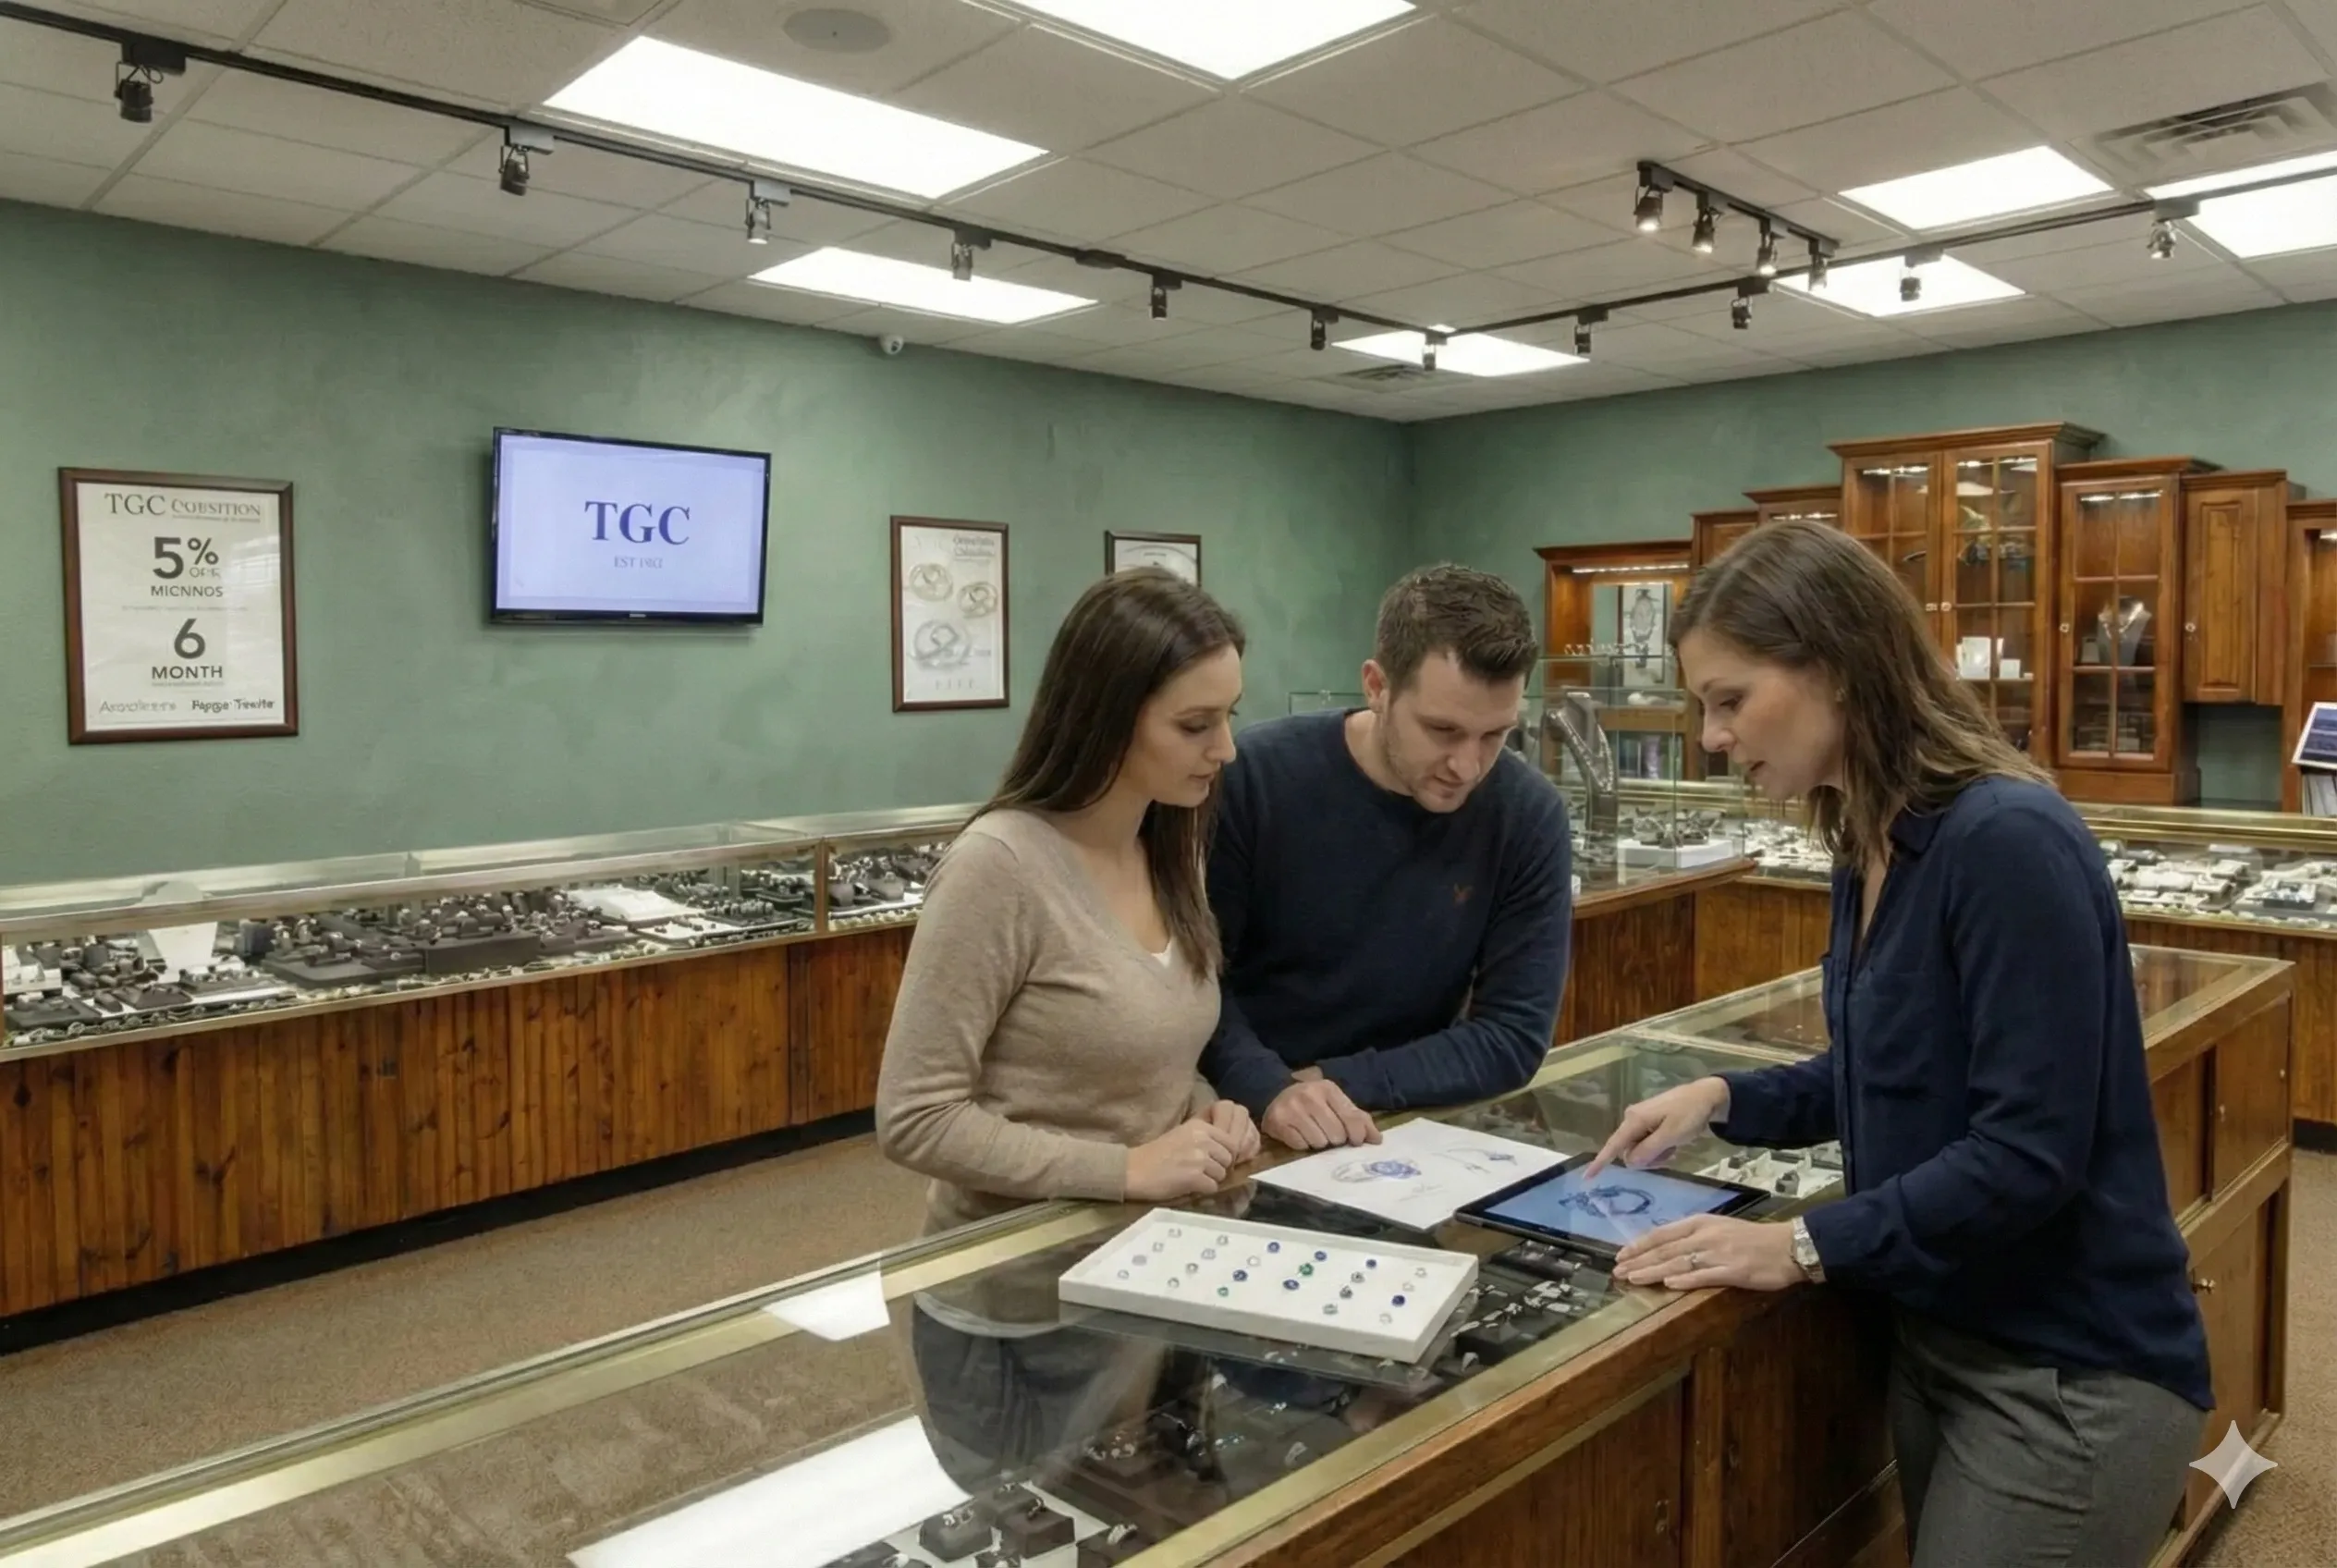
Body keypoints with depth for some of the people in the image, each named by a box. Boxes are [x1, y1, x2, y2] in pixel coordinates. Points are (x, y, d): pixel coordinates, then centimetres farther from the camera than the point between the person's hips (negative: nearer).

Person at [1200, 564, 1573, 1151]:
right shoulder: (1255, 777, -13)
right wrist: (1268, 1091, -26)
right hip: (1242, 1122, -1)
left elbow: (1515, 1036, -8)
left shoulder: (1529, 815, -10)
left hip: (1400, 1132, 1)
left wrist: (1336, 1082, -17)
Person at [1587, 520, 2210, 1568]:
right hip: (1935, 1339, 8)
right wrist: (1723, 1099, 1)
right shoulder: (1872, 848, 3)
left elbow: (2029, 1151, -25)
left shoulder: (2005, 840, -24)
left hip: (2071, 1375, -8)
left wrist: (1804, 1248, -22)